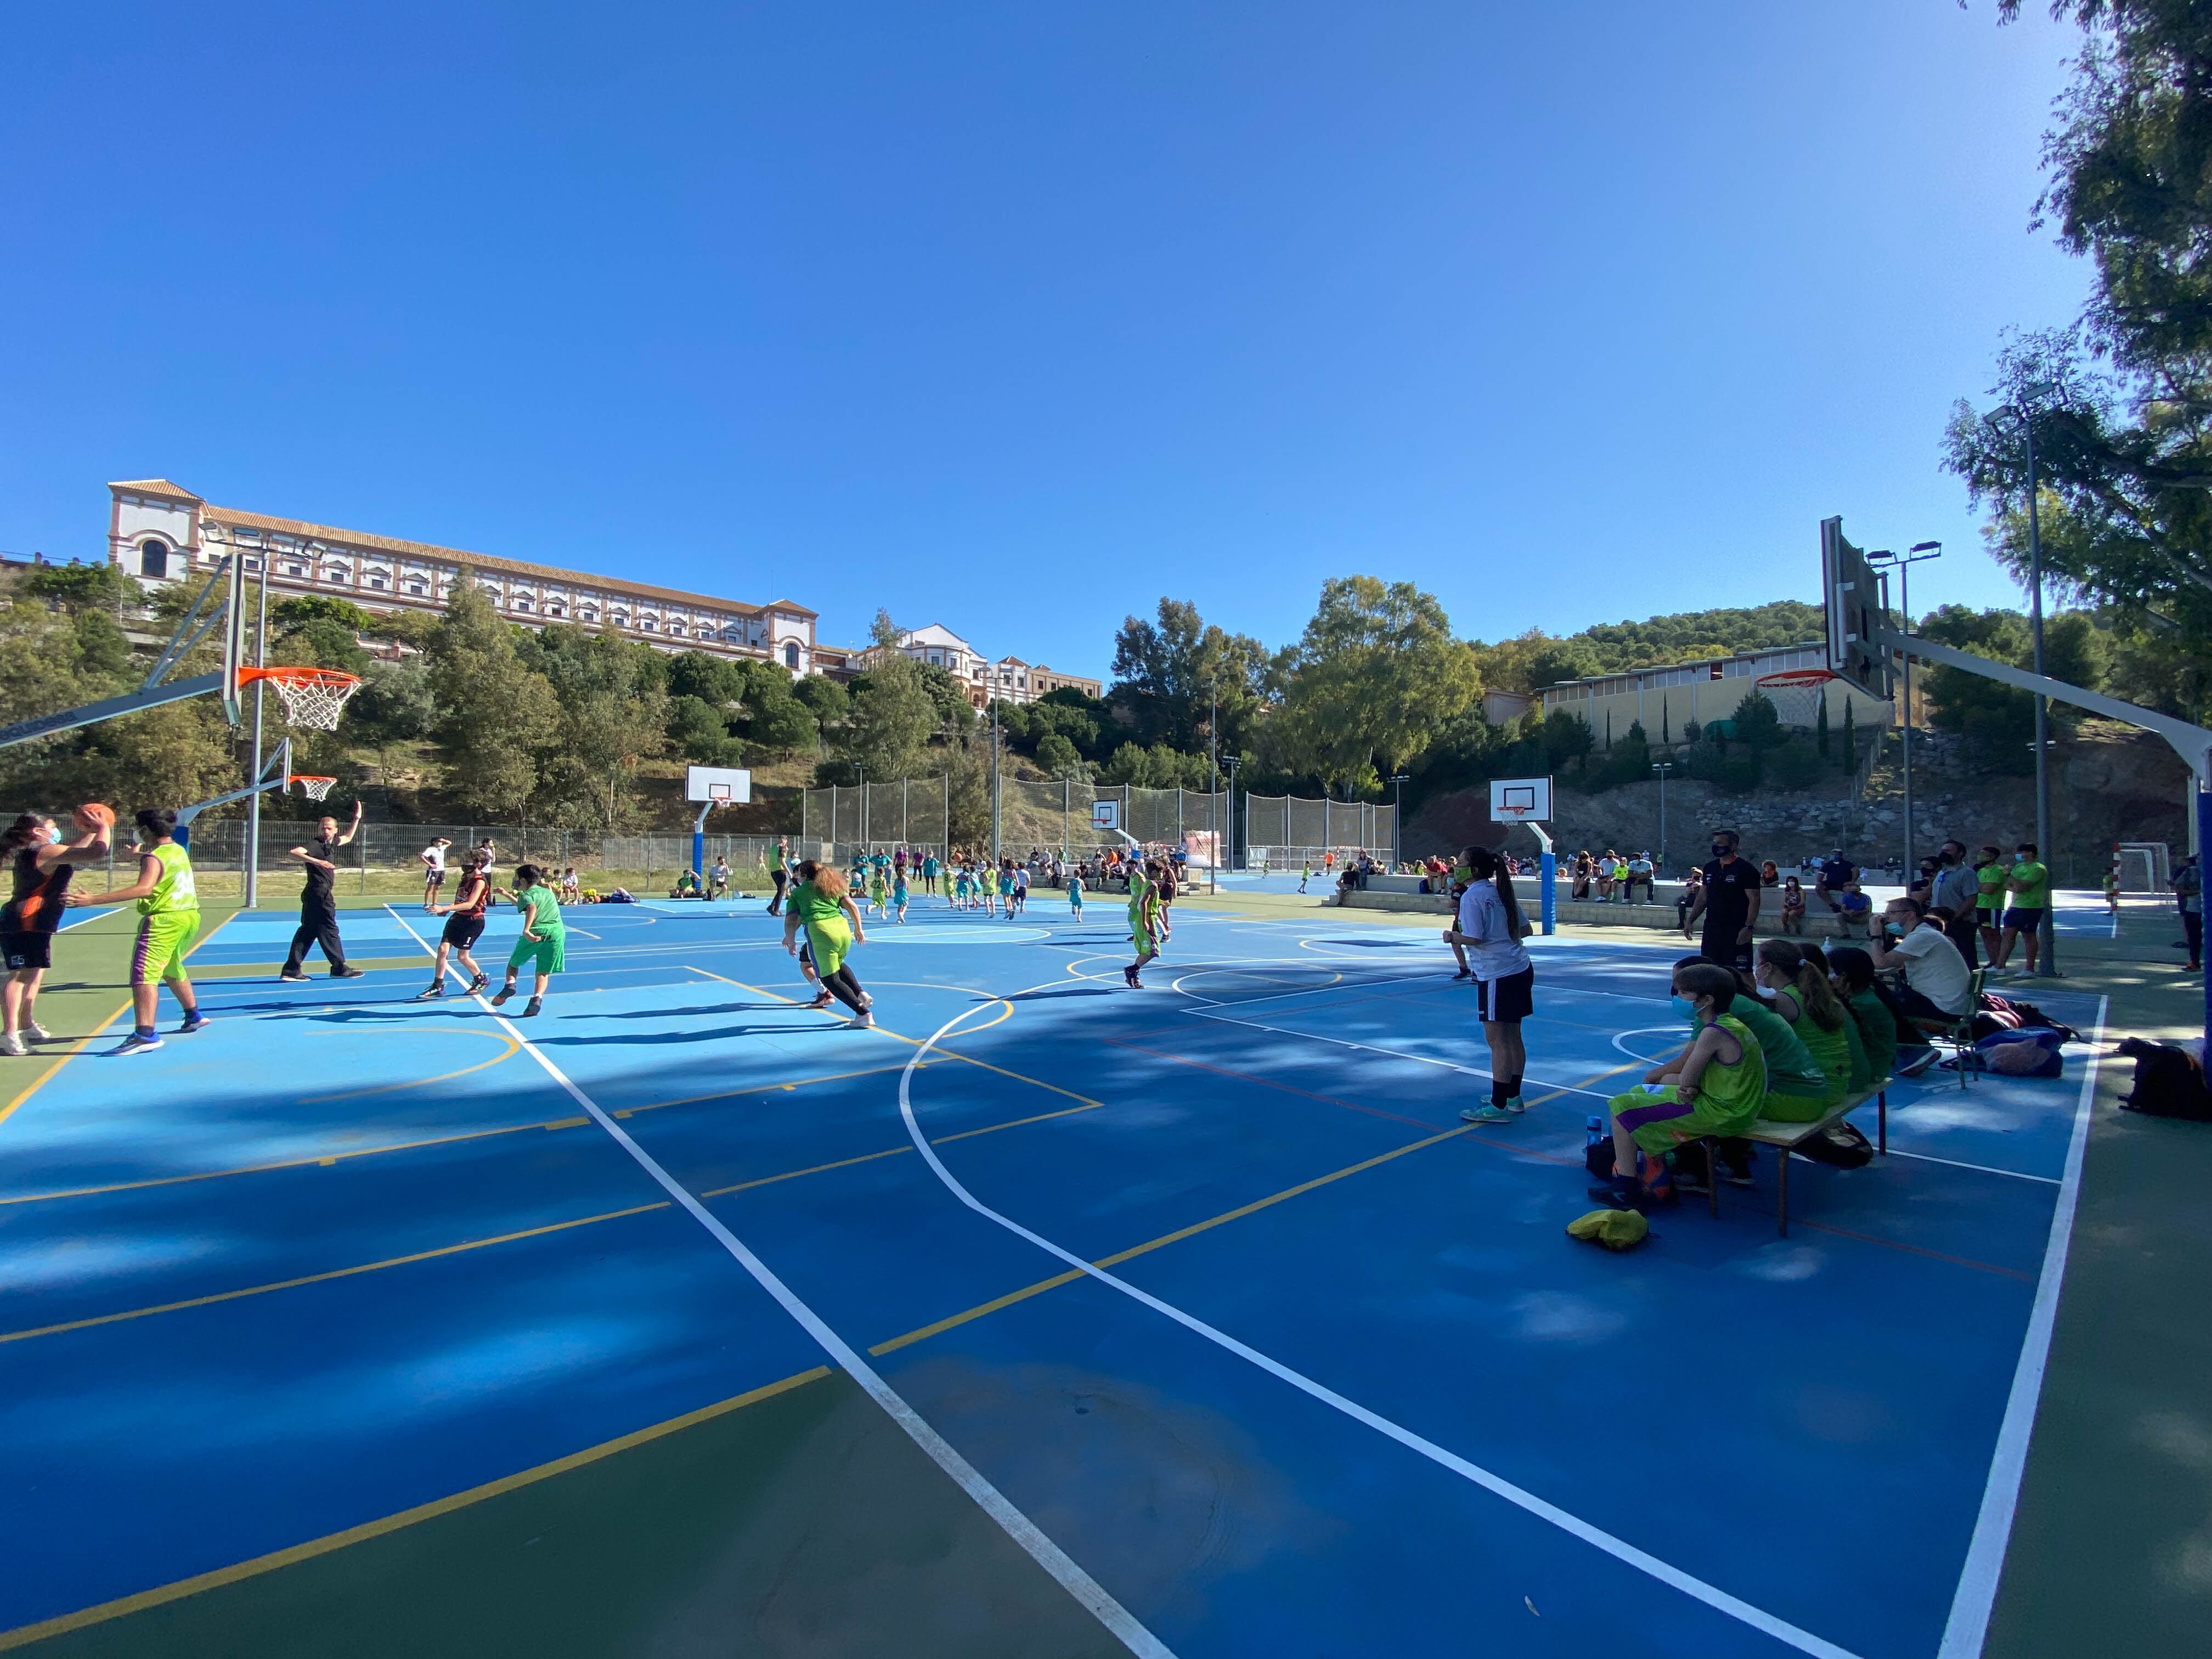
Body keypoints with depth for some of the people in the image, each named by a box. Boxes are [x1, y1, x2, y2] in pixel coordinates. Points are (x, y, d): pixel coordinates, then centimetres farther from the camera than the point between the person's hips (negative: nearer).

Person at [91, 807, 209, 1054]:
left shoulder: (154, 858, -14)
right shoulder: (179, 851, 12)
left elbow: (144, 888, -31)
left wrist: (94, 900, -34)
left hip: (163, 921, -9)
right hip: (189, 916, 9)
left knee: (144, 975, -14)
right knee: (172, 969, 28)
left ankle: (145, 1034, -26)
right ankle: (194, 1016, 41)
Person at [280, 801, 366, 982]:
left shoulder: (332, 843, 13)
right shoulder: (315, 845, -13)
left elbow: (348, 838, 34)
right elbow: (292, 853, -29)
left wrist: (357, 819, 30)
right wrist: (316, 861, -39)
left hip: (324, 894, 9)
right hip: (319, 894, -9)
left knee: (308, 930, 10)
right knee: (329, 930, -1)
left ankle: (291, 970, 12)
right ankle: (340, 967, 8)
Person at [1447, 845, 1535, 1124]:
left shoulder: (1471, 896, -13)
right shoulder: (1502, 892, 11)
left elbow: (1473, 938, -19)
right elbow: (1525, 929, 13)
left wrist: (1452, 936, -2)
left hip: (1497, 975, -9)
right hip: (1520, 968, 9)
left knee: (1497, 1040, -4)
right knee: (1512, 1037, 16)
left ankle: (1498, 1107, 1)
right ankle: (1513, 1098, 26)